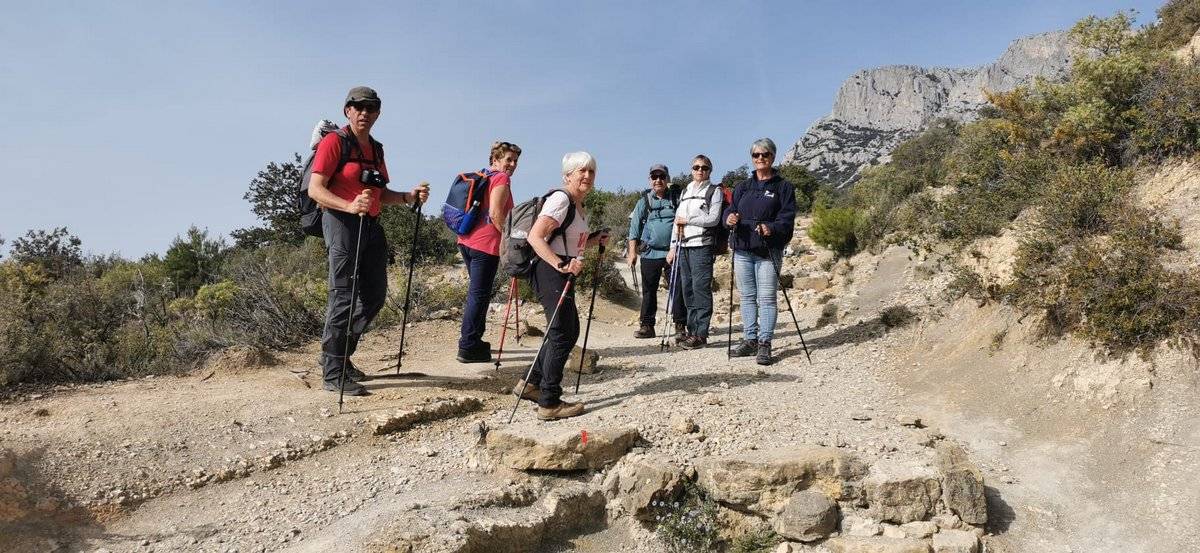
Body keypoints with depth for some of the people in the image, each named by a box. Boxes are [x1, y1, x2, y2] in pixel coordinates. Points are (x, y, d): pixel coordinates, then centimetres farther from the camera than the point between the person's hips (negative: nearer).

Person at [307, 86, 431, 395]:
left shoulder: (376, 149, 18)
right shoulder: (333, 142, -5)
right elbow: (315, 190, -13)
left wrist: (409, 197, 4)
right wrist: (350, 206, -29)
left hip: (371, 226, 8)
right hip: (342, 222, -8)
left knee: (374, 295, 10)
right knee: (344, 297, -7)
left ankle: (338, 355, 25)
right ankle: (333, 373, 2)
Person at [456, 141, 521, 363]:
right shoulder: (501, 179, -8)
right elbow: (495, 214, -19)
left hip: (467, 241, 10)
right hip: (486, 244, -9)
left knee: (476, 292, 19)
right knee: (479, 295, -4)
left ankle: (473, 342, 28)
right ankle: (468, 348, -1)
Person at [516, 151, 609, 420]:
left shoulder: (579, 207, 17)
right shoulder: (560, 199, -13)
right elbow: (535, 237, -23)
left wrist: (594, 239, 11)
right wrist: (561, 265, -30)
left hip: (563, 274, 10)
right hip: (550, 273, -10)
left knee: (569, 331, 15)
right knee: (562, 335, -7)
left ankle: (531, 383, 25)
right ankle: (550, 403, 1)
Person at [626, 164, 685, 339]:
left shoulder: (676, 200, 8)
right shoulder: (643, 202, 9)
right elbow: (634, 228, 8)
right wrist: (632, 252, 1)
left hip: (673, 252, -1)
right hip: (649, 253, 1)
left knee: (678, 289, -2)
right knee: (649, 290, 6)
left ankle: (680, 325, 7)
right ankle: (647, 326, 14)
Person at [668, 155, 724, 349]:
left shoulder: (714, 191, 4)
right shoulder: (685, 191, 20)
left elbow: (713, 219, -7)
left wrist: (688, 220, -6)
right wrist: (673, 247, 14)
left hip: (702, 245, -6)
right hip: (684, 246, 6)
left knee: (701, 289, -9)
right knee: (688, 289, 6)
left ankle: (701, 334, -7)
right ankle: (692, 331, 13)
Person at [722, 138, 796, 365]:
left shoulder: (783, 187, 4)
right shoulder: (743, 187, 17)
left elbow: (787, 217, -5)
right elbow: (730, 209, 11)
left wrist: (771, 228, -25)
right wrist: (729, 218, -13)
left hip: (768, 252, -5)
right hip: (742, 250, 5)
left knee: (766, 298, -6)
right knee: (747, 297, 10)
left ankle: (765, 344, -2)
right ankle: (749, 340, 18)